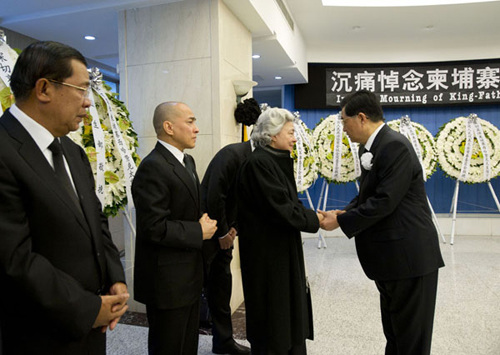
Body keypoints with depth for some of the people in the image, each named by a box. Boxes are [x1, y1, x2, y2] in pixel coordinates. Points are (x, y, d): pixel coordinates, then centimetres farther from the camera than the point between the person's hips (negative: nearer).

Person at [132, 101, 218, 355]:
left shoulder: (187, 161, 10)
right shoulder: (153, 168, -21)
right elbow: (155, 227, -27)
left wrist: (208, 225, 0)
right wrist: (198, 232, -16)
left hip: (189, 276, 9)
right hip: (167, 281, -9)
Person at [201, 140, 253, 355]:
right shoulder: (232, 154, -22)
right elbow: (214, 197, -24)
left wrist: (233, 228, -2)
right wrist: (222, 233, -14)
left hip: (224, 233, 8)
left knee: (222, 285, 15)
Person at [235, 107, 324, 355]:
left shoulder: (275, 160, 10)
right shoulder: (258, 163, -20)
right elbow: (281, 209, -23)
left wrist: (314, 214, 0)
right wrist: (316, 220, -12)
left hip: (282, 251, 9)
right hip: (267, 253, -9)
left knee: (288, 309, 19)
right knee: (273, 314, 7)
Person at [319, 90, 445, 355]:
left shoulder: (395, 146, -19)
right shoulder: (369, 148, 10)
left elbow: (385, 201, -25)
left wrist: (341, 221, -17)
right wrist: (344, 212, -2)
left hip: (409, 256, -9)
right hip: (390, 256, 9)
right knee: (393, 332, 23)